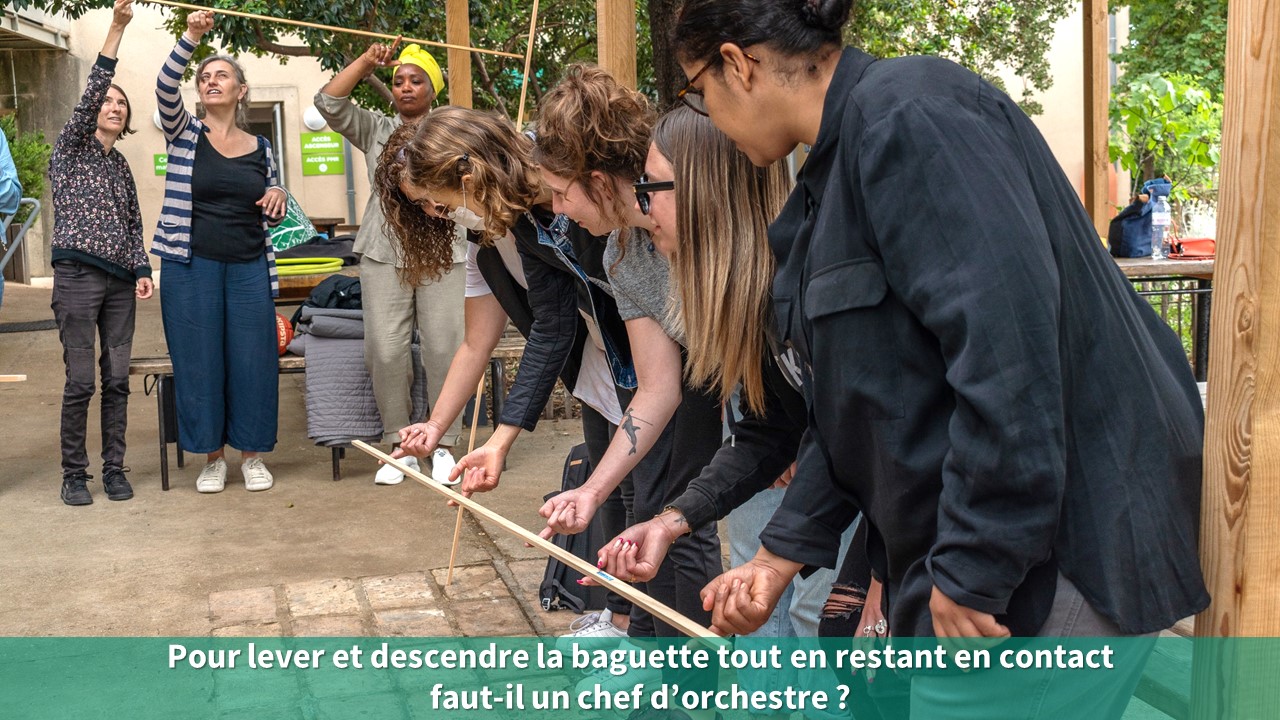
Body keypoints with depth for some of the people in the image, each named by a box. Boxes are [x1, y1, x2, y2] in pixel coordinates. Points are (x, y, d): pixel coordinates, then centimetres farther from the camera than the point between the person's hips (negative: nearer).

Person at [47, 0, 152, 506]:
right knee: (81, 381, -6)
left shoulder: (122, 165, 18)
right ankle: (74, 474, 4)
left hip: (120, 282, 5)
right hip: (77, 277, -5)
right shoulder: (71, 147, 4)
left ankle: (114, 468, 12)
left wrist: (142, 270, 5)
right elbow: (90, 92, -10)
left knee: (117, 379, 4)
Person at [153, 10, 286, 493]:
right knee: (199, 364, 3)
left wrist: (277, 196, -6)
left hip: (249, 270, 2)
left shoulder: (261, 147, 9)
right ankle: (212, 457, 17)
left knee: (252, 362, 3)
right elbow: (164, 87, -16)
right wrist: (190, 38, -28)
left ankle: (253, 455, 18)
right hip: (191, 268, -1)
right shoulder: (184, 134, 3)